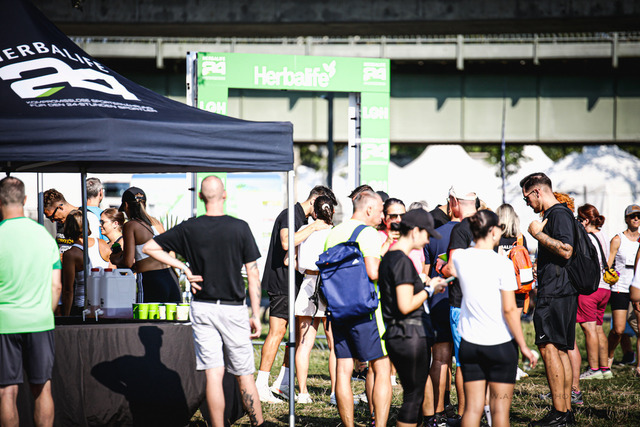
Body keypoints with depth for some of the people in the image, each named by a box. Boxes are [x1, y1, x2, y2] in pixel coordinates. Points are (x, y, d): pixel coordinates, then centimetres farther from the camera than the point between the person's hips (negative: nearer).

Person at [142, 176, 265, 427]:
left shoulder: (189, 229, -2)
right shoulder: (240, 228, -5)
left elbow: (149, 248, 3)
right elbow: (253, 274, -4)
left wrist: (184, 268, 2)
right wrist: (256, 315, 2)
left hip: (202, 308, 1)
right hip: (233, 309, -1)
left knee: (213, 375, 0)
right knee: (243, 375, 8)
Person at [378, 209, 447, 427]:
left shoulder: (388, 258, 14)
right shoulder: (403, 261, -17)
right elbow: (406, 306, -21)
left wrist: (425, 285, 15)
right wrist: (429, 289, -8)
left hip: (394, 335, 10)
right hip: (411, 335, -10)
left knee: (413, 395, 15)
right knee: (414, 397, -3)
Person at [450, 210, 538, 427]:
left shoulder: (460, 258, 0)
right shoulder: (502, 263, -13)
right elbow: (509, 309, -14)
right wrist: (523, 346, -6)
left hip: (469, 343, 4)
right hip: (501, 344, -4)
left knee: (472, 407, 7)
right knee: (500, 408, 3)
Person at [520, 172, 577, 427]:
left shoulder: (559, 214, -12)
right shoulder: (553, 214, 20)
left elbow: (566, 250, -24)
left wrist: (538, 234, -16)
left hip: (556, 293, -10)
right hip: (562, 292, 10)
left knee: (549, 348, -11)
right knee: (560, 351, 10)